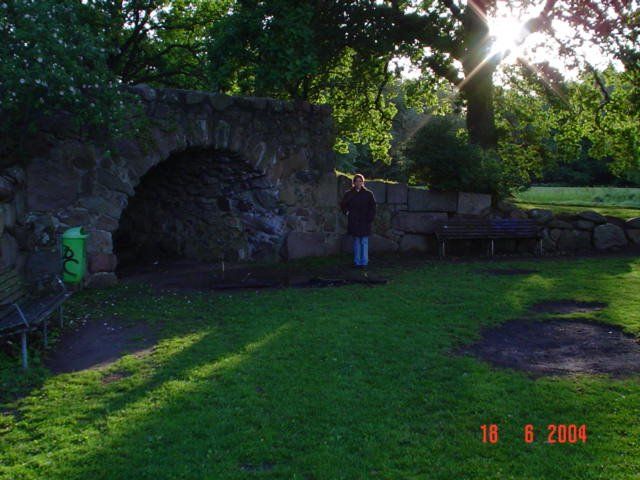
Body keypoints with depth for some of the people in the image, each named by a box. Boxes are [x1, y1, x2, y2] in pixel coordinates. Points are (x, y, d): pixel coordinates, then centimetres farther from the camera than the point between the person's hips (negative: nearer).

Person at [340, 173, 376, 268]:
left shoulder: (368, 193, 1)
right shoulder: (349, 194, 5)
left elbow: (373, 206, 5)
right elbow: (343, 205, 17)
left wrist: (370, 217, -3)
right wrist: (347, 213, 5)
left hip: (365, 221, -2)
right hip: (354, 221, 2)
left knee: (364, 242, -3)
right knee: (356, 241, 6)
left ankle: (364, 262, 2)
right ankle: (357, 262, 12)